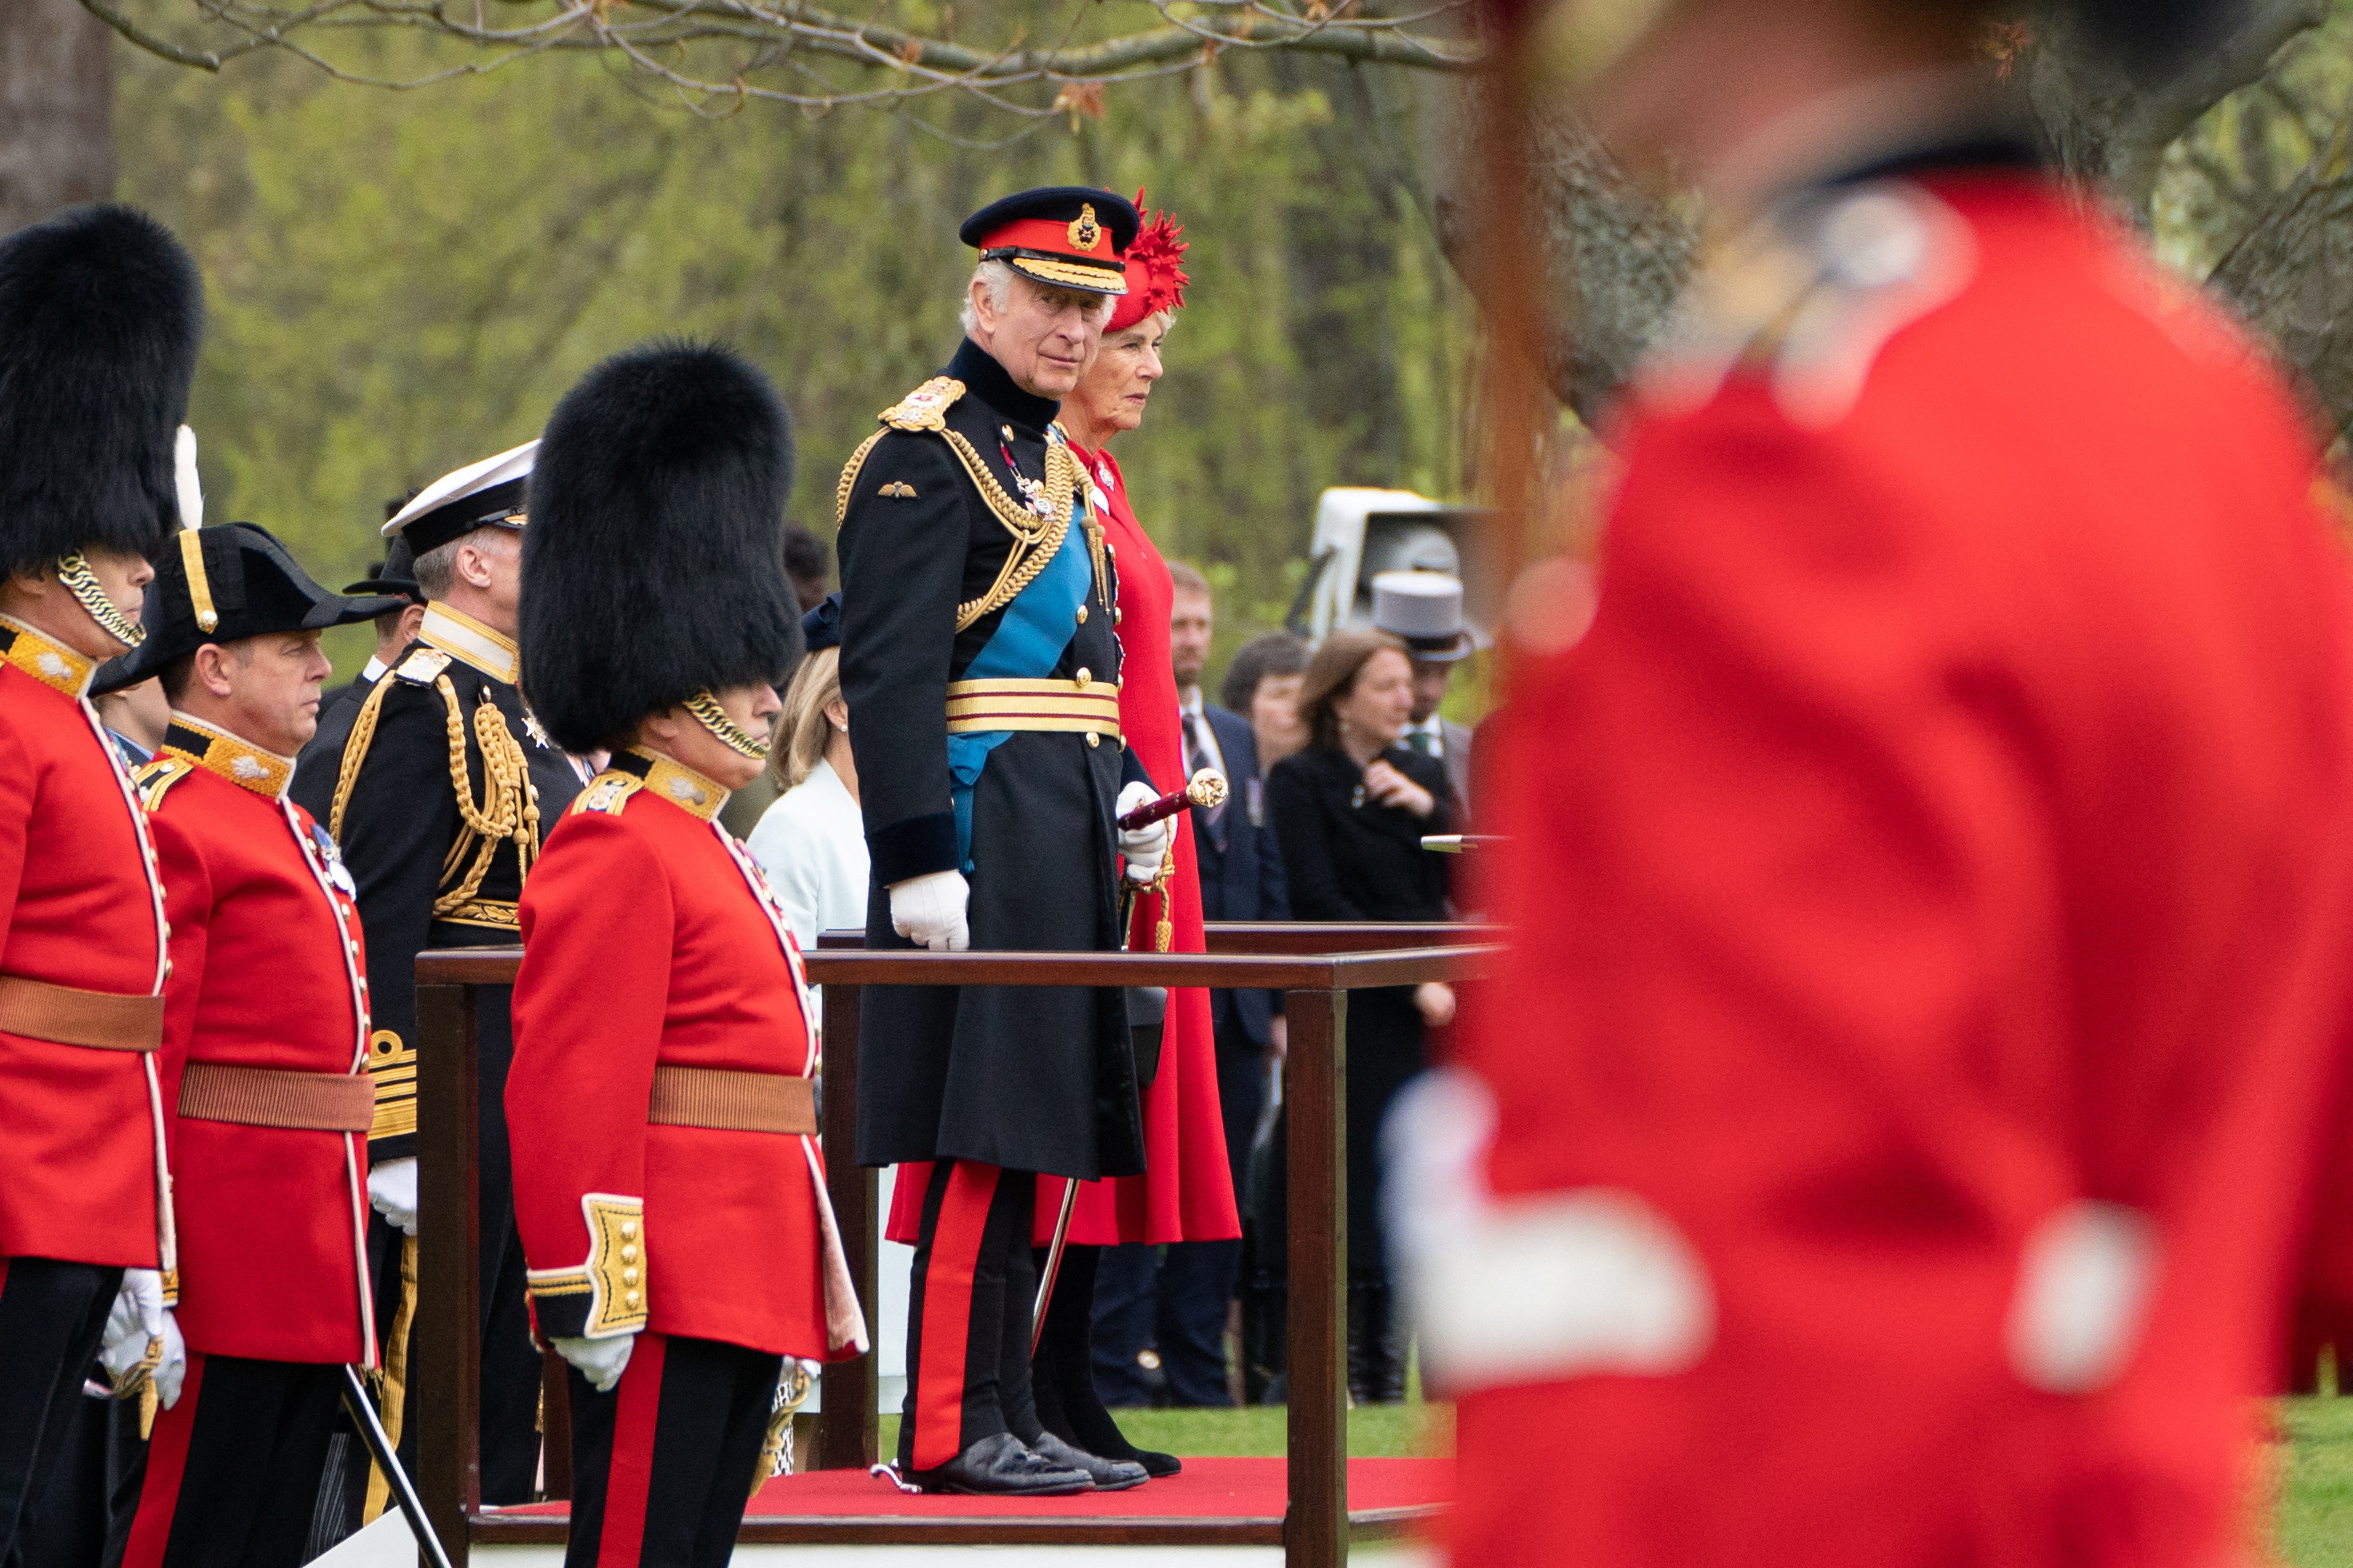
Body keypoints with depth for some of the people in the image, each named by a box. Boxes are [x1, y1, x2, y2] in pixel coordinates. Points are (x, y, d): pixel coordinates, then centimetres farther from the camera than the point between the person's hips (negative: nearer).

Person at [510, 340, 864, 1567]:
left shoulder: (702, 847, 21)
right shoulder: (617, 848, -11)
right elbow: (569, 1088, -18)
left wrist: (816, 1285, 26)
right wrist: (590, 1293, -23)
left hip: (744, 1292, 10)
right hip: (664, 1293, -10)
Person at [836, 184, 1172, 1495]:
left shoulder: (1058, 461, 19)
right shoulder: (927, 453, -10)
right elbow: (890, 673, -16)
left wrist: (1126, 791, 13)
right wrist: (920, 858, -22)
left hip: (1060, 846, 9)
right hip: (982, 834, -9)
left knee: (1033, 1140, 9)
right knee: (984, 1139, -10)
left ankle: (1005, 1418, 13)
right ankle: (952, 1428, -8)